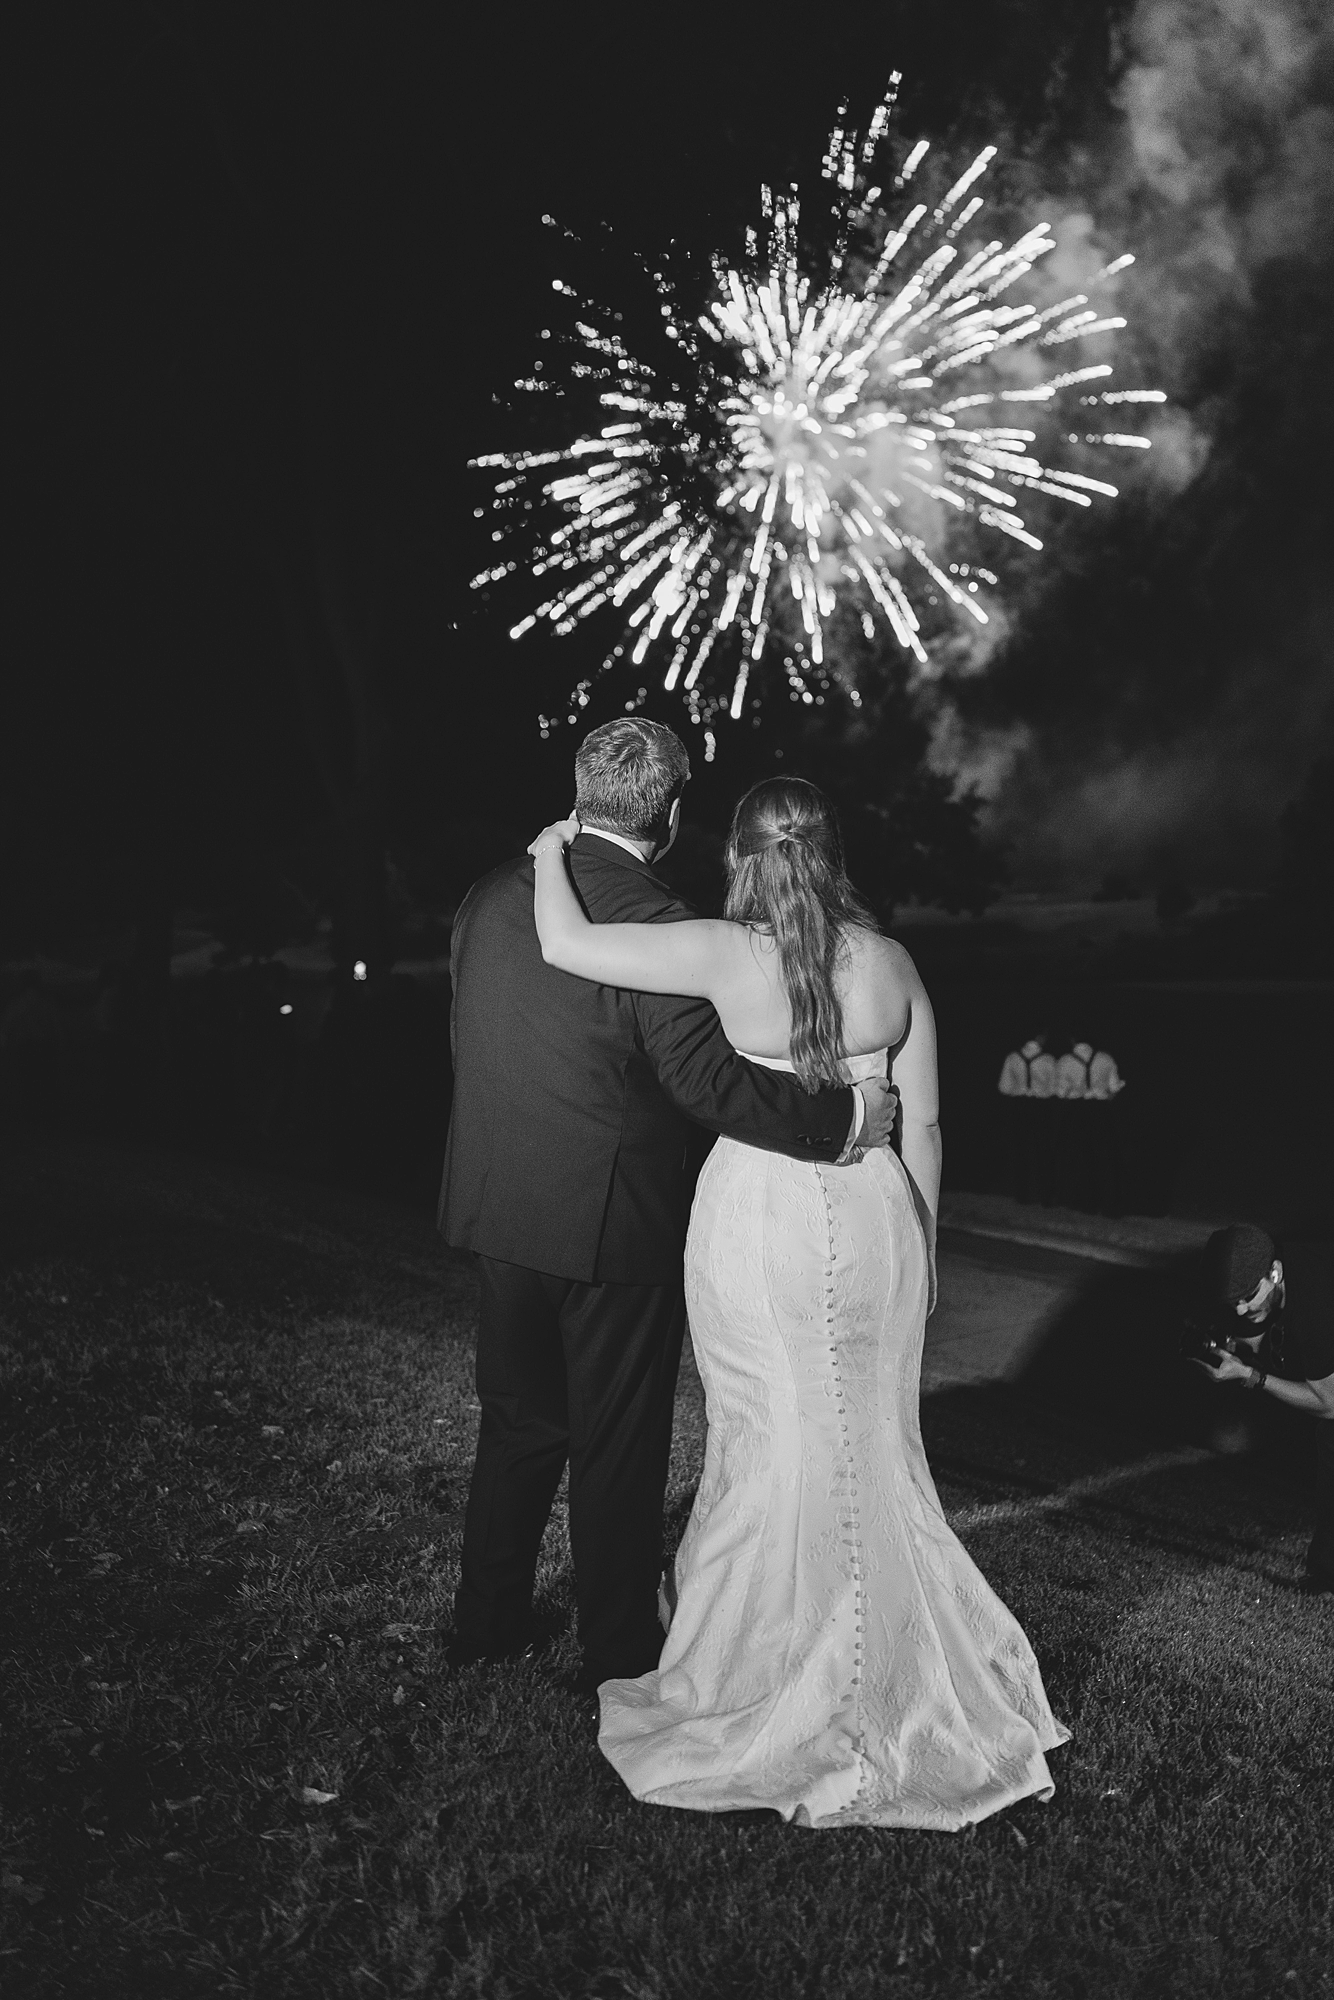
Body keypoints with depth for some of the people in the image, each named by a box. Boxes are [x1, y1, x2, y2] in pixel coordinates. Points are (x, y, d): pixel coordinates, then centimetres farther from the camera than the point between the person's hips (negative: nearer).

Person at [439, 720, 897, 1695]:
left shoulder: (491, 895, 1)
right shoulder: (651, 918, -20)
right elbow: (707, 1080, -24)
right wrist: (846, 1113, -17)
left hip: (501, 1212, 6)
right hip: (613, 1221, -6)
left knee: (518, 1423, 22)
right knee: (618, 1448, 10)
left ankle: (488, 1617, 35)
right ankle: (619, 1653, 26)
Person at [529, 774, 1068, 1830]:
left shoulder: (727, 954, -13)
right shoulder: (893, 963, -2)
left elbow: (565, 943, -14)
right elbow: (923, 1125, 3)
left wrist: (554, 851, 5)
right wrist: (920, 1249, 15)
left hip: (756, 1220, -3)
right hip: (870, 1218, 3)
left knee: (769, 1448, 11)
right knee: (871, 1449, 16)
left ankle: (774, 1677, 27)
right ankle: (892, 1674, 30)